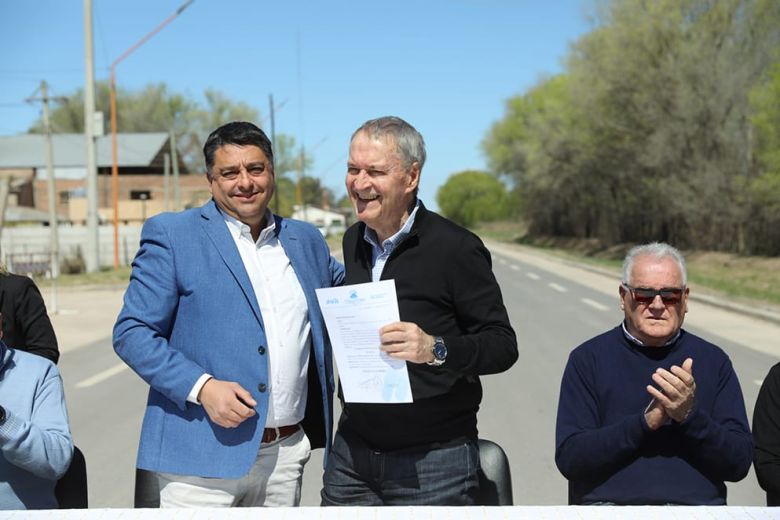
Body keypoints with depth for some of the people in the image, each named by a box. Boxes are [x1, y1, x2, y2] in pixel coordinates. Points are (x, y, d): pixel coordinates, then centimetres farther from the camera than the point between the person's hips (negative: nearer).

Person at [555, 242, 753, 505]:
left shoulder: (713, 360, 12)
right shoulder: (588, 358, 7)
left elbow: (739, 463, 7)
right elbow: (568, 458, -2)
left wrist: (690, 416, -9)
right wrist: (645, 422, -10)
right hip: (608, 503, -1)